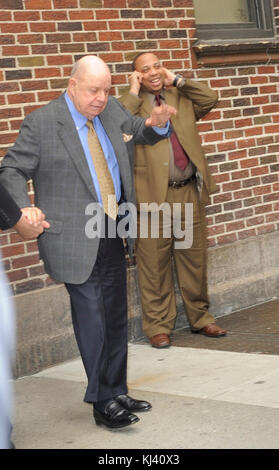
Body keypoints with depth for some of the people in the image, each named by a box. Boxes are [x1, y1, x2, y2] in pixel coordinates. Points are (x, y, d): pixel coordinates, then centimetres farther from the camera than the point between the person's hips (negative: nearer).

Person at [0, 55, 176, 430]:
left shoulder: (112, 110, 8)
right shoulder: (41, 124, -9)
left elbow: (140, 132, 26)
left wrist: (157, 124, 1)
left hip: (114, 235, 7)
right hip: (76, 240, -6)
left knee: (116, 318, 13)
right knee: (92, 320, -4)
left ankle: (117, 393, 25)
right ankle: (103, 402, 8)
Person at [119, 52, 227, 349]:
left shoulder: (180, 98, 16)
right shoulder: (131, 105, 3)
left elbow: (210, 98, 3)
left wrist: (177, 81, 3)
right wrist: (134, 91, -8)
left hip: (189, 193, 4)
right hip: (153, 196, -4)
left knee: (195, 261, 12)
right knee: (155, 267, 1)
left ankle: (200, 318, 25)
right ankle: (158, 327, 11)